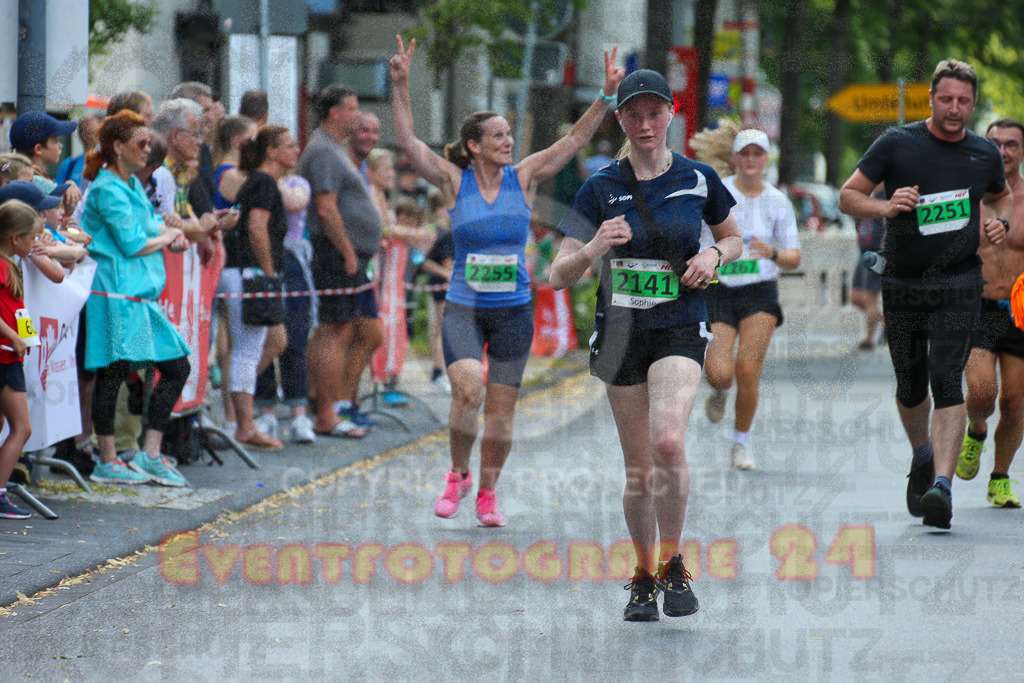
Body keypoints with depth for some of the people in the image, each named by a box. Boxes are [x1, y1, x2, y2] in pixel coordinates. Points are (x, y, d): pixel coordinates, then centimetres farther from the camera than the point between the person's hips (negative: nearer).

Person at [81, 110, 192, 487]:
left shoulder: (133, 184, 18)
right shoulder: (108, 189, -12)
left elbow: (152, 223, 25)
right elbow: (131, 244, -15)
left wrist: (170, 232, 3)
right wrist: (166, 238, 2)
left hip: (141, 294, 10)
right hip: (115, 293, -10)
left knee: (177, 367, 7)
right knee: (113, 371, -5)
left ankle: (150, 454, 9)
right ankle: (107, 461, 2)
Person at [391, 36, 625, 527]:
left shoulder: (523, 178, 2)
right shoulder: (454, 181, -3)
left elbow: (575, 139, -1)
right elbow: (406, 142, -11)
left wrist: (606, 96, -11)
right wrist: (400, 86, -22)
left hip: (513, 310, 2)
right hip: (463, 308, -2)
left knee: (501, 410, 4)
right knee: (468, 391, -23)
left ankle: (487, 494, 20)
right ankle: (457, 477, -1)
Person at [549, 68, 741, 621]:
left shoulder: (699, 180, 2)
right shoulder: (601, 188, -1)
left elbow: (734, 239, 19)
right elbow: (559, 276, -4)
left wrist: (714, 255, -3)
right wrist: (593, 249, -24)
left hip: (680, 328, -1)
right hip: (621, 329, 1)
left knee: (668, 441, -25)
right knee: (639, 470, 5)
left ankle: (673, 566, -8)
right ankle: (644, 576, 24)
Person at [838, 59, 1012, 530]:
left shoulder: (985, 155, 6)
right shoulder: (897, 144, -2)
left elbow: (1000, 195, 27)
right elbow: (848, 196, 1)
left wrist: (999, 222, 5)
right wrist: (884, 207, -19)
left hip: (959, 284, -1)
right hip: (903, 285, 1)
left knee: (946, 381, -17)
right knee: (910, 389, 10)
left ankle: (942, 484, -25)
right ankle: (922, 456, 40)